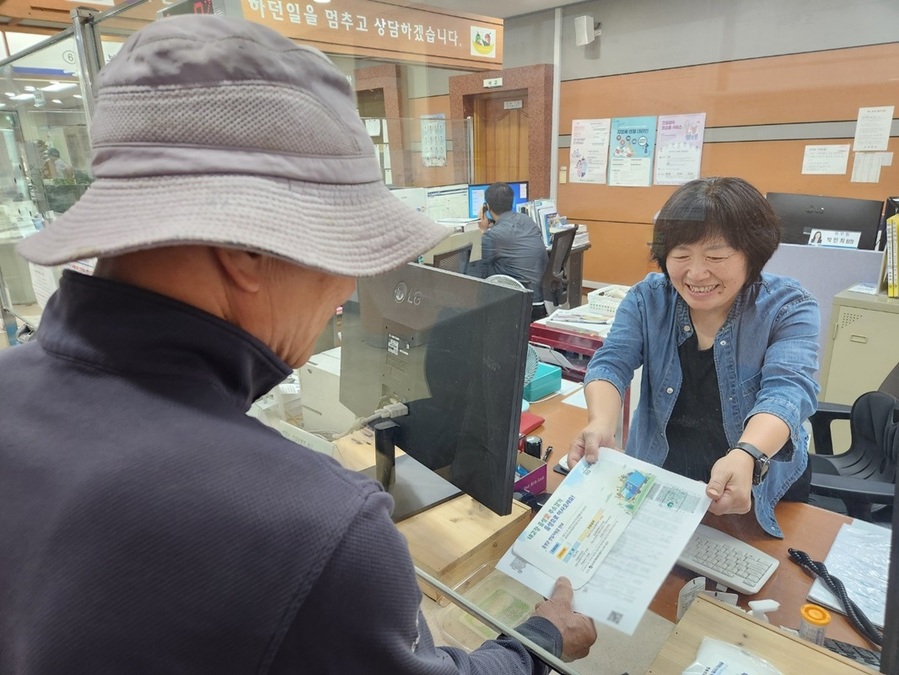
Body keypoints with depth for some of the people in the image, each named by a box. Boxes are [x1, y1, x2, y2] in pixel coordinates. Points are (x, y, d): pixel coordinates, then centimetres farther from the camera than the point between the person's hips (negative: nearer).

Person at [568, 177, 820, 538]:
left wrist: (747, 456, -44)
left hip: (762, 487, 0)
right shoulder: (647, 297, -5)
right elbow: (611, 363, -14)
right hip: (656, 472, 1)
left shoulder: (788, 307, -10)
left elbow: (786, 390, -23)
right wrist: (600, 424, -36)